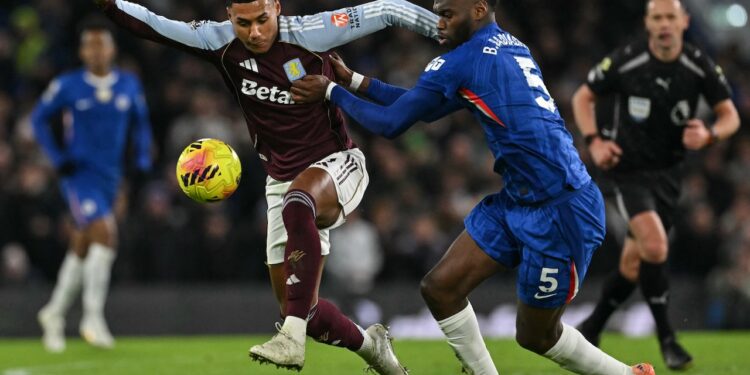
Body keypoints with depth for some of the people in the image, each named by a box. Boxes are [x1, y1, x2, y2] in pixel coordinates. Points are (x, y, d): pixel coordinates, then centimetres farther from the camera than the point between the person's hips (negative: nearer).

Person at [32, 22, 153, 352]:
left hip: (110, 177, 5)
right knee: (105, 233, -24)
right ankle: (93, 318, -21)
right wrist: (58, 157, -7)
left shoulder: (129, 85, 4)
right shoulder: (67, 86, -6)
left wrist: (143, 159, 4)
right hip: (79, 174, -5)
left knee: (82, 250, 13)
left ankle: (55, 313, 31)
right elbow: (39, 118, 4)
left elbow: (140, 123, 18)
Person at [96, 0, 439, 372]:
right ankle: (369, 345, 32)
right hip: (283, 182, 5)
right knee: (298, 309, 2)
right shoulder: (220, 42, -6)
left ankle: (292, 337, -43)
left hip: (336, 163, -5)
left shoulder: (308, 33, -16)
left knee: (297, 205, -41)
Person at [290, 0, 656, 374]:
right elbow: (424, 106, 22)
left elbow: (390, 123, -8)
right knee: (440, 287, 3)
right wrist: (353, 79, 21)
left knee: (535, 336, 4)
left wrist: (330, 90, 5)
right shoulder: (510, 48, 12)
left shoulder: (457, 63, -14)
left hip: (560, 210, -9)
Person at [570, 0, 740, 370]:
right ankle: (666, 337, -14)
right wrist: (594, 141, -14)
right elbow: (582, 97, 0)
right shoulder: (625, 61, -14)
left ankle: (589, 331, 29)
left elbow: (730, 116, 0)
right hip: (625, 169, -4)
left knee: (633, 265, 8)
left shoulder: (699, 66, -7)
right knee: (654, 244, -25)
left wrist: (709, 135, -22)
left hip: (667, 171, 4)